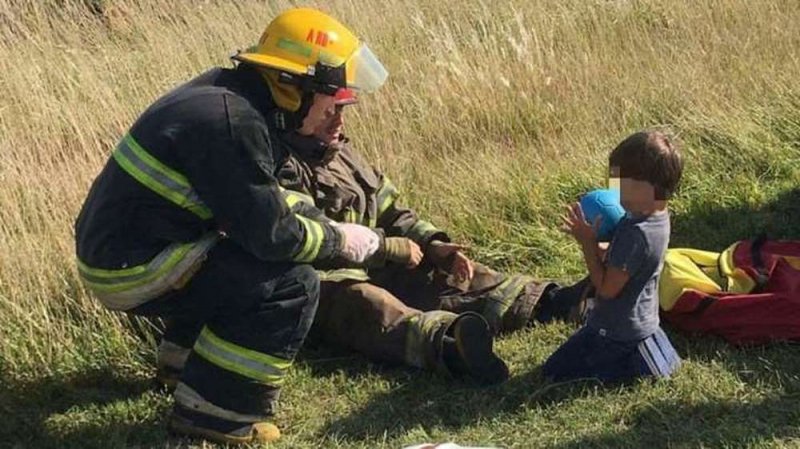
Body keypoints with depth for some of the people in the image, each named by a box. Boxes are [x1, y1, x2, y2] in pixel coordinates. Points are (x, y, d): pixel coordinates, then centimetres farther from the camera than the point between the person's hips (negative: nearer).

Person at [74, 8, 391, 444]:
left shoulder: (229, 93, 7)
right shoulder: (232, 123, -23)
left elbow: (259, 205, 20)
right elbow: (272, 235, -21)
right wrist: (338, 239, -4)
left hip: (112, 242, 10)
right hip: (132, 270, -10)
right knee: (294, 285, -14)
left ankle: (186, 350, 29)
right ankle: (212, 412, -7)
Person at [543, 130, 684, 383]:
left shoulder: (636, 233, -31)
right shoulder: (657, 217, -1)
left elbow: (607, 287, -25)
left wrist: (588, 242, -21)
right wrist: (592, 239, -5)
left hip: (617, 334, -10)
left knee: (555, 372, -2)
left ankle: (638, 365, -4)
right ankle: (643, 358, 13)